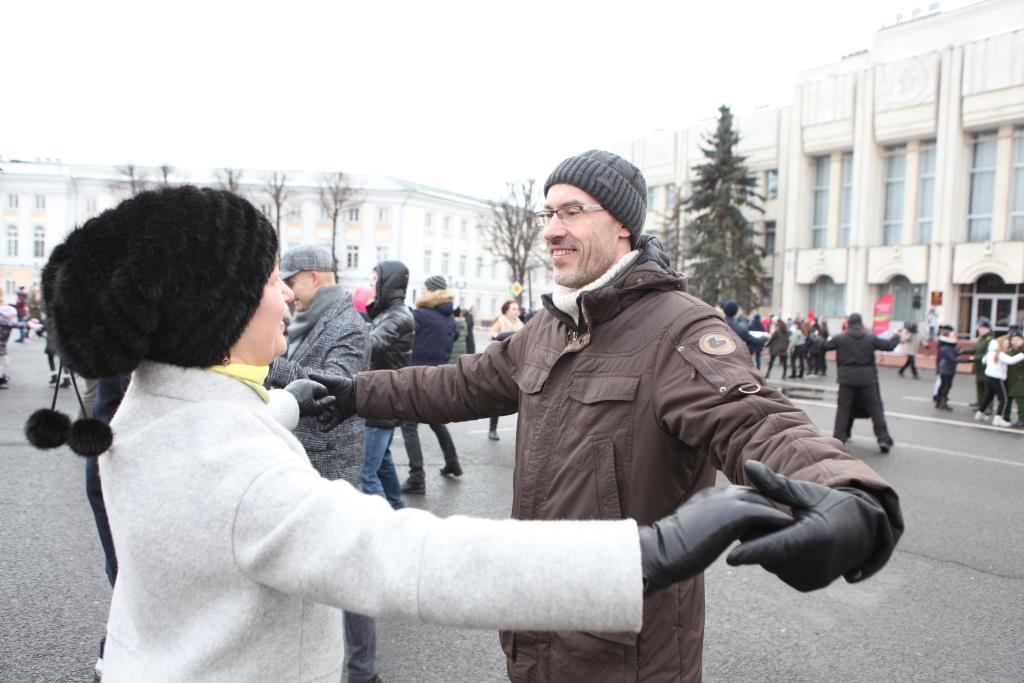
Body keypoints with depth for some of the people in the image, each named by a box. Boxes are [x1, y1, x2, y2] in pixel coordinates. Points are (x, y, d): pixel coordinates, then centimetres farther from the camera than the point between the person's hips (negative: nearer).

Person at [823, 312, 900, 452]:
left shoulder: (840, 338, -2)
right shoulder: (871, 338, 0)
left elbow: (824, 346, 6)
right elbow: (889, 345, 5)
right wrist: (897, 337, 26)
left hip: (847, 379, 0)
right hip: (867, 379, 1)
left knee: (843, 408, 8)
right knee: (875, 409, 7)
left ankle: (839, 437, 6)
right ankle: (883, 439, 5)